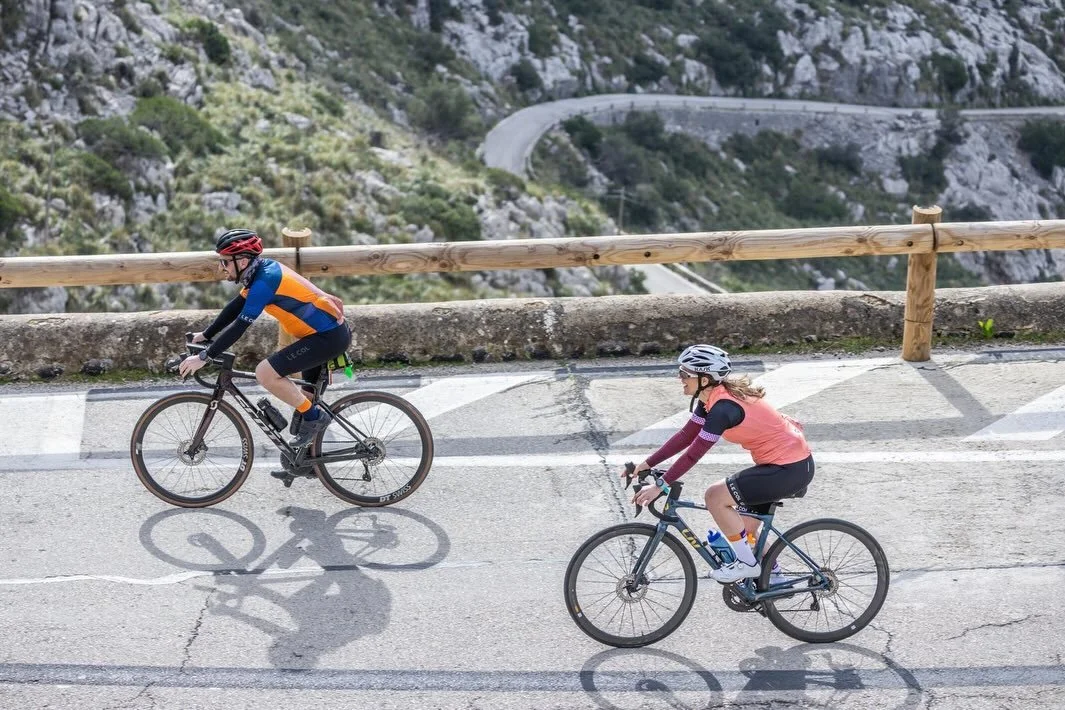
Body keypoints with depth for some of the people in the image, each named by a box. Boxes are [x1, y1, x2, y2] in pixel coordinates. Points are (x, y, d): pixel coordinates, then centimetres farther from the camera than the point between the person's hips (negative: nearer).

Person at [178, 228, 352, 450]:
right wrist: (204, 335, 19)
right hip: (330, 332, 10)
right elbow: (235, 308, 18)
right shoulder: (262, 270, 7)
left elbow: (239, 326, -21)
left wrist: (203, 357, -16)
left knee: (265, 373, -15)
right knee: (306, 394, 19)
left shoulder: (264, 281, -20)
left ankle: (314, 416, -2)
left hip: (328, 337, -10)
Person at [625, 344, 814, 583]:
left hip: (791, 468, -10)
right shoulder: (713, 398, 4)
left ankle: (747, 563, -1)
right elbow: (685, 437, 9)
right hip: (788, 460, 10)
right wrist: (647, 464, 5)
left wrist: (659, 486, -22)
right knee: (745, 528, 17)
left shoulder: (723, 407, -24)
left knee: (715, 496, -13)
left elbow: (693, 454, -25)